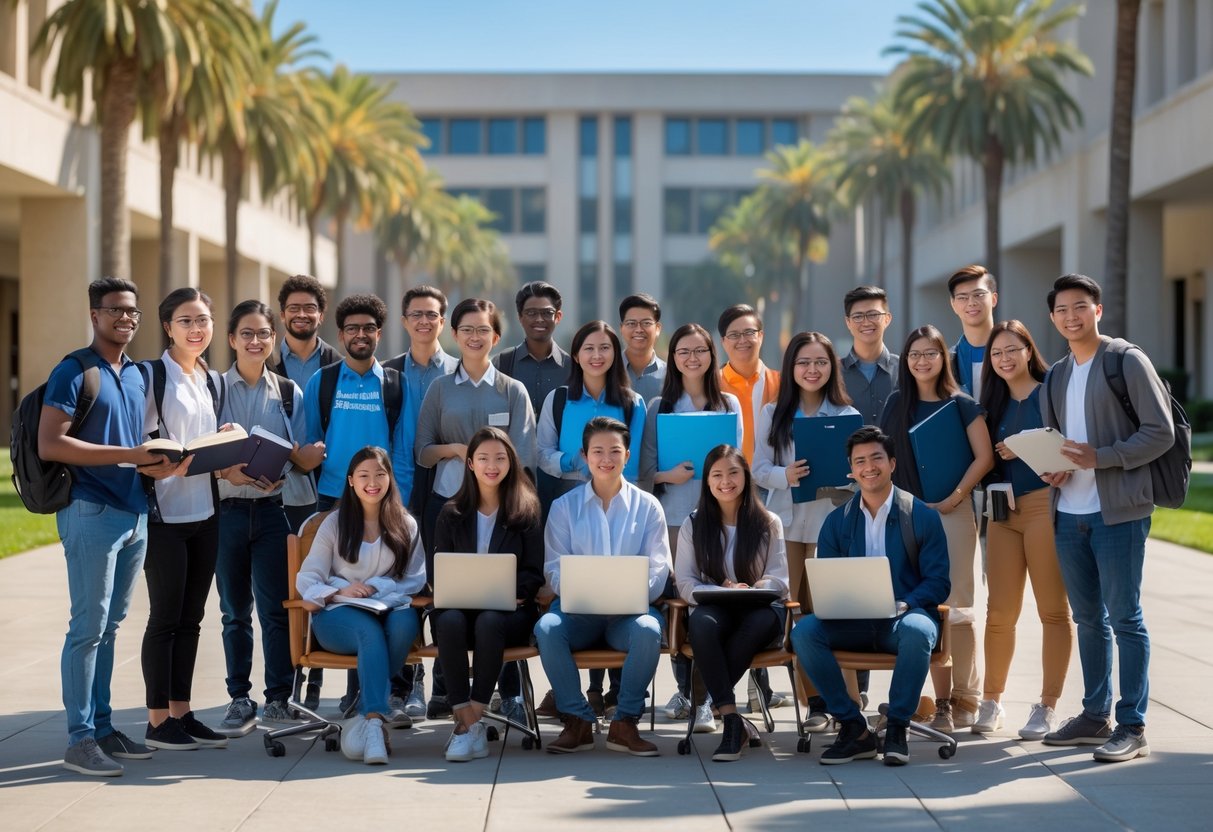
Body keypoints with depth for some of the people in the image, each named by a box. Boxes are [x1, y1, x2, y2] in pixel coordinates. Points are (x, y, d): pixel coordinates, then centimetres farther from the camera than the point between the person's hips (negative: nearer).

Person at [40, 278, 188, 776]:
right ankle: (80, 739, -2)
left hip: (135, 512, 7)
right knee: (88, 627, -6)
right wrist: (128, 455, -19)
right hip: (92, 511, -7)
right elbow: (49, 444, -16)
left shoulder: (137, 376, 16)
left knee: (110, 626, 12)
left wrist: (160, 465, 1)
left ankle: (102, 727, 18)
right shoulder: (74, 372, -7)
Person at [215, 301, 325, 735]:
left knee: (275, 608, -1)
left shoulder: (289, 393, 9)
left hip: (273, 509, 0)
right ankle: (239, 699, 13)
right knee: (235, 610, 6)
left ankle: (278, 698, 7)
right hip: (227, 509, 0)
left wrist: (291, 466, -14)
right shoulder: (215, 388, 5)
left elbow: (301, 459, 8)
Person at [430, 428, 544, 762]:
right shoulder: (451, 514, 15)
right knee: (449, 621, -35)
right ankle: (470, 725, -36)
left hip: (509, 609, -1)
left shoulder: (526, 512, 10)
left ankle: (469, 723, -34)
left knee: (489, 621, -37)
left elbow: (534, 572, 4)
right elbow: (435, 569, 9)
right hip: (458, 605, 2)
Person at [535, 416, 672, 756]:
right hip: (578, 610, 1)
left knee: (648, 630, -35)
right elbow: (554, 568, 3)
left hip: (630, 610, -1)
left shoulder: (647, 506, 10)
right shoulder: (564, 507, 12)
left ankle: (625, 722, -20)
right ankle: (578, 721, -20)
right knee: (546, 628, -32)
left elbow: (658, 570, 2)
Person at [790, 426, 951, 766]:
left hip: (904, 618, -3)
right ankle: (854, 729, -18)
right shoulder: (837, 521, 13)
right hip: (852, 622, 3)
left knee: (916, 630, -39)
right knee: (804, 630, -26)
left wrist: (905, 605, -21)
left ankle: (897, 728, -21)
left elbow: (938, 582, -1)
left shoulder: (923, 516, 3)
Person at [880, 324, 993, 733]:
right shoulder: (897, 404, 11)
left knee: (954, 604, -4)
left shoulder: (961, 404, 1)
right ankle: (942, 699, 6)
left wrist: (955, 497, -12)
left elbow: (984, 457, -3)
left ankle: (965, 698, 2)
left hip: (951, 511, -3)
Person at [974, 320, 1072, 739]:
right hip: (1003, 510, 5)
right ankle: (991, 701, 13)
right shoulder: (994, 402, 16)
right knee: (999, 611, 3)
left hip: (1045, 505, -5)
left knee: (1053, 609, -1)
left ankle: (1047, 706, 4)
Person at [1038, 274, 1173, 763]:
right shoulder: (1056, 377, 15)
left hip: (1118, 512, -7)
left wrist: (1098, 457, -19)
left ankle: (1132, 727, 0)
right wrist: (1051, 468, 0)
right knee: (1087, 618, 13)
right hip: (1069, 513, 7)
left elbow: (1160, 433, -10)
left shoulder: (1127, 360, -5)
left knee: (1124, 617, -4)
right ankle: (1095, 716, 22)